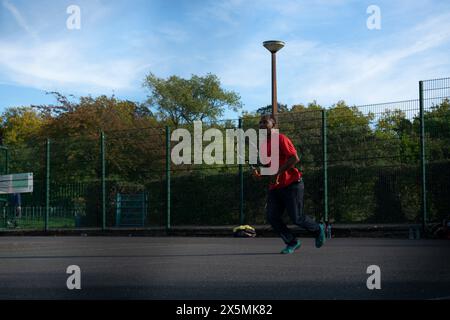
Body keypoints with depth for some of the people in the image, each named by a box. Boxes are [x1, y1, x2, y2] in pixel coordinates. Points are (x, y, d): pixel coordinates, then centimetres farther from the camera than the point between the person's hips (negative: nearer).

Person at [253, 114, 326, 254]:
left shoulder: (281, 139, -11)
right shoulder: (263, 144, 14)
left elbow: (295, 158, -20)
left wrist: (278, 173, -23)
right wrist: (258, 170, 2)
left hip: (291, 184, -7)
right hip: (274, 187, 7)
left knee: (297, 218, -4)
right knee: (272, 217, -6)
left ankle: (318, 229, 26)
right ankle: (292, 243, 8)